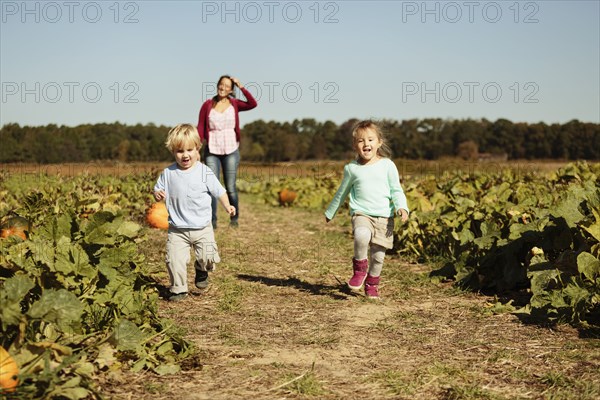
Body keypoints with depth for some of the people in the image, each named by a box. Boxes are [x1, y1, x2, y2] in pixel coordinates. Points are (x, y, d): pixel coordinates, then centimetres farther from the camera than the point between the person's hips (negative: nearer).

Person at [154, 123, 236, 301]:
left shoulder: (204, 172, -5)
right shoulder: (168, 173, -1)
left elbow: (219, 191, 1)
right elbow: (158, 189, 9)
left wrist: (227, 206, -14)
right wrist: (157, 194, -14)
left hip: (202, 228, -1)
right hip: (177, 229, 1)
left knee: (208, 257, -6)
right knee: (175, 260, -6)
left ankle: (201, 270, 30)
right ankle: (178, 289, 15)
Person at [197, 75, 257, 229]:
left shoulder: (234, 104, 2)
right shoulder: (207, 105, 2)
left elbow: (253, 104, -15)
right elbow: (200, 128, 2)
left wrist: (241, 86, -12)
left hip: (231, 151, 0)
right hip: (211, 151, 0)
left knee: (230, 187, 2)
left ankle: (234, 218, 17)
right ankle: (212, 220, 1)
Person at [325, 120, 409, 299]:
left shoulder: (387, 165, 1)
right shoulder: (351, 168, 5)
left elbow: (396, 191, 5)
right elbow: (342, 192, 19)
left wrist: (401, 208, -14)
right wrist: (330, 212, 28)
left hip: (384, 217, 1)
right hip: (361, 214, -1)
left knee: (378, 255, 2)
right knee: (362, 236, -32)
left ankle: (372, 284, 27)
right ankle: (359, 269, -7)